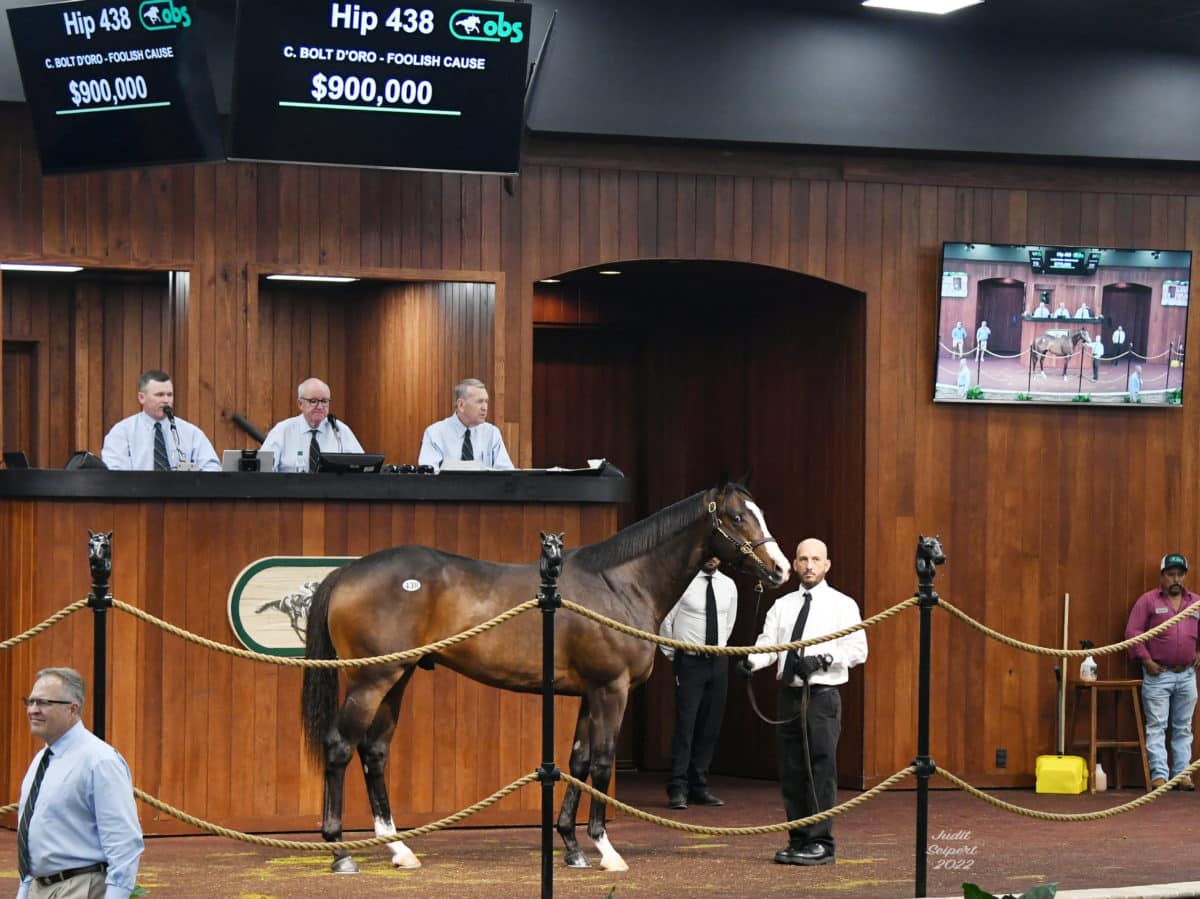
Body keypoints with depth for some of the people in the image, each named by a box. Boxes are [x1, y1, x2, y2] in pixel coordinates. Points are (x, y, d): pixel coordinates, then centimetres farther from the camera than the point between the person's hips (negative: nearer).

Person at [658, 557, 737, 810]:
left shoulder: (728, 585, 7)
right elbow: (665, 620, -2)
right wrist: (671, 654, 3)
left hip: (718, 663, 5)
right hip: (689, 663, -5)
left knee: (710, 727, 7)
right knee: (685, 724, -9)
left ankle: (699, 787, 15)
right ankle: (678, 789, -7)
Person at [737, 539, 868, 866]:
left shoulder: (842, 605, 1)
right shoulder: (782, 606, 13)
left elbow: (858, 649, -6)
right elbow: (767, 644, 3)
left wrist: (822, 659, -19)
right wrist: (752, 661, -19)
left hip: (822, 695, -5)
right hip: (788, 693, 5)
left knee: (821, 769, -7)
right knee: (791, 771, 8)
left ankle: (820, 844, -1)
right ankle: (798, 842, 17)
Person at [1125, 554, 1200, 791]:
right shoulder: (1148, 601, -2)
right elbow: (1133, 632, -5)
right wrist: (1146, 660, -10)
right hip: (1158, 674, -4)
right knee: (1157, 727, -4)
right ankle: (1159, 775, -4)